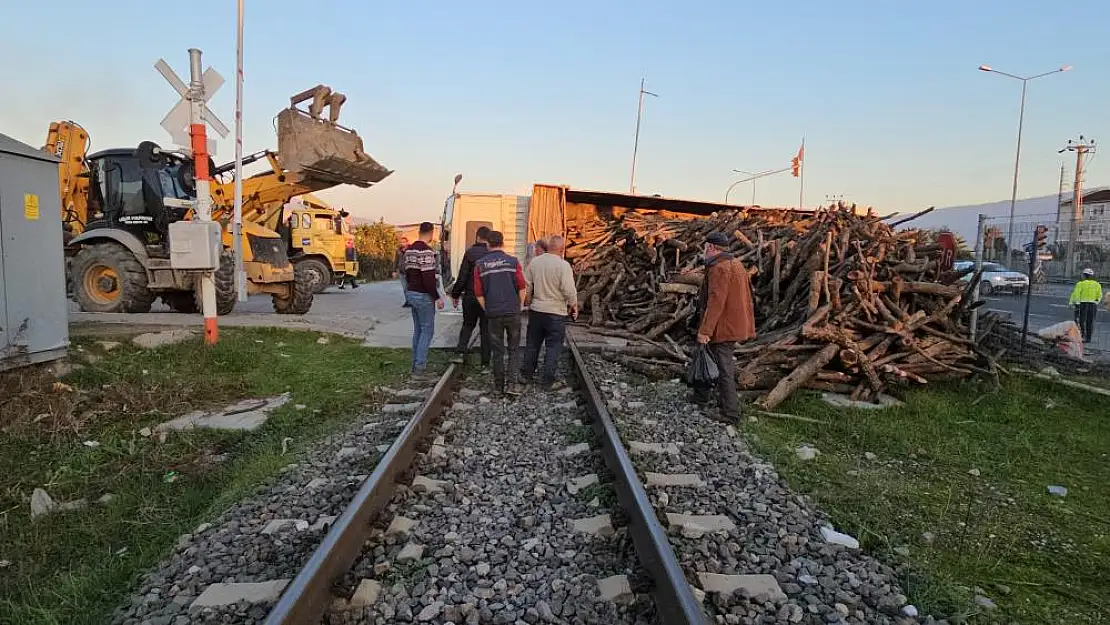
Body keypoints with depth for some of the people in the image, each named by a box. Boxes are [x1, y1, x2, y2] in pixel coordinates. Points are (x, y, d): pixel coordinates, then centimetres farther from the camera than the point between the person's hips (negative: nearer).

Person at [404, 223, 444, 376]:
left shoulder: (409, 250, 10)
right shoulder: (426, 251, -18)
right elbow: (428, 277, -23)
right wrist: (437, 298, -17)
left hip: (411, 293, 9)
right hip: (424, 296, -9)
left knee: (418, 329, 15)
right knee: (427, 330, -2)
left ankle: (416, 363, 20)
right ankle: (419, 366, -4)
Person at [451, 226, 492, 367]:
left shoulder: (470, 253, -6)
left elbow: (462, 277, -6)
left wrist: (455, 294, 3)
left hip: (470, 296, 0)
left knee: (468, 324, 18)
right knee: (485, 328, 9)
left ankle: (461, 351, 1)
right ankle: (485, 361, 11)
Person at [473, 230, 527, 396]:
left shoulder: (480, 264, 2)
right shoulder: (513, 261, -2)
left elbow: (478, 293, 2)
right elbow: (522, 288, -4)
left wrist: (487, 310, 13)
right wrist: (519, 307, 9)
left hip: (493, 314, 1)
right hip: (513, 312, -1)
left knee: (497, 350, 11)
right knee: (514, 349, 9)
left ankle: (499, 384, 18)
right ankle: (511, 383, -1)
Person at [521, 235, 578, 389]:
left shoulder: (534, 262, 0)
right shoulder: (563, 265, -16)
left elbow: (527, 286, 6)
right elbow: (569, 290, -19)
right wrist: (574, 306, -2)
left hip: (536, 310, 5)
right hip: (556, 312, -5)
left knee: (533, 343, 18)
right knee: (553, 347, 6)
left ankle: (527, 374, 29)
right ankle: (546, 380, 9)